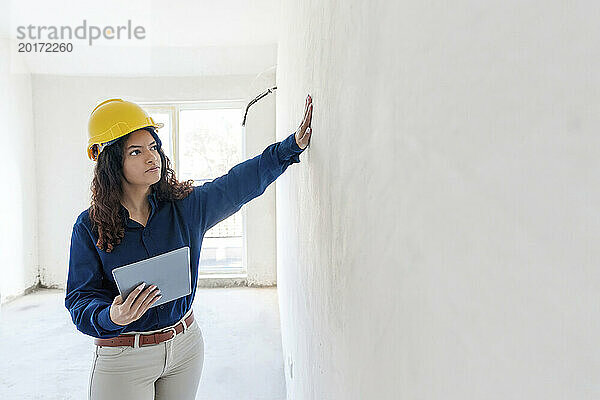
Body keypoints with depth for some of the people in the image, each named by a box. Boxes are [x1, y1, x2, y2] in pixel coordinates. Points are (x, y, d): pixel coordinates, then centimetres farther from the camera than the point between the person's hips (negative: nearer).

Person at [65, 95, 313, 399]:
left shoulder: (185, 206, -5)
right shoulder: (90, 226, -9)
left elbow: (241, 182, -5)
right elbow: (80, 298, -9)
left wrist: (293, 145, -10)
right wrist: (112, 317, -30)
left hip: (185, 342, 3)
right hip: (122, 358, -2)